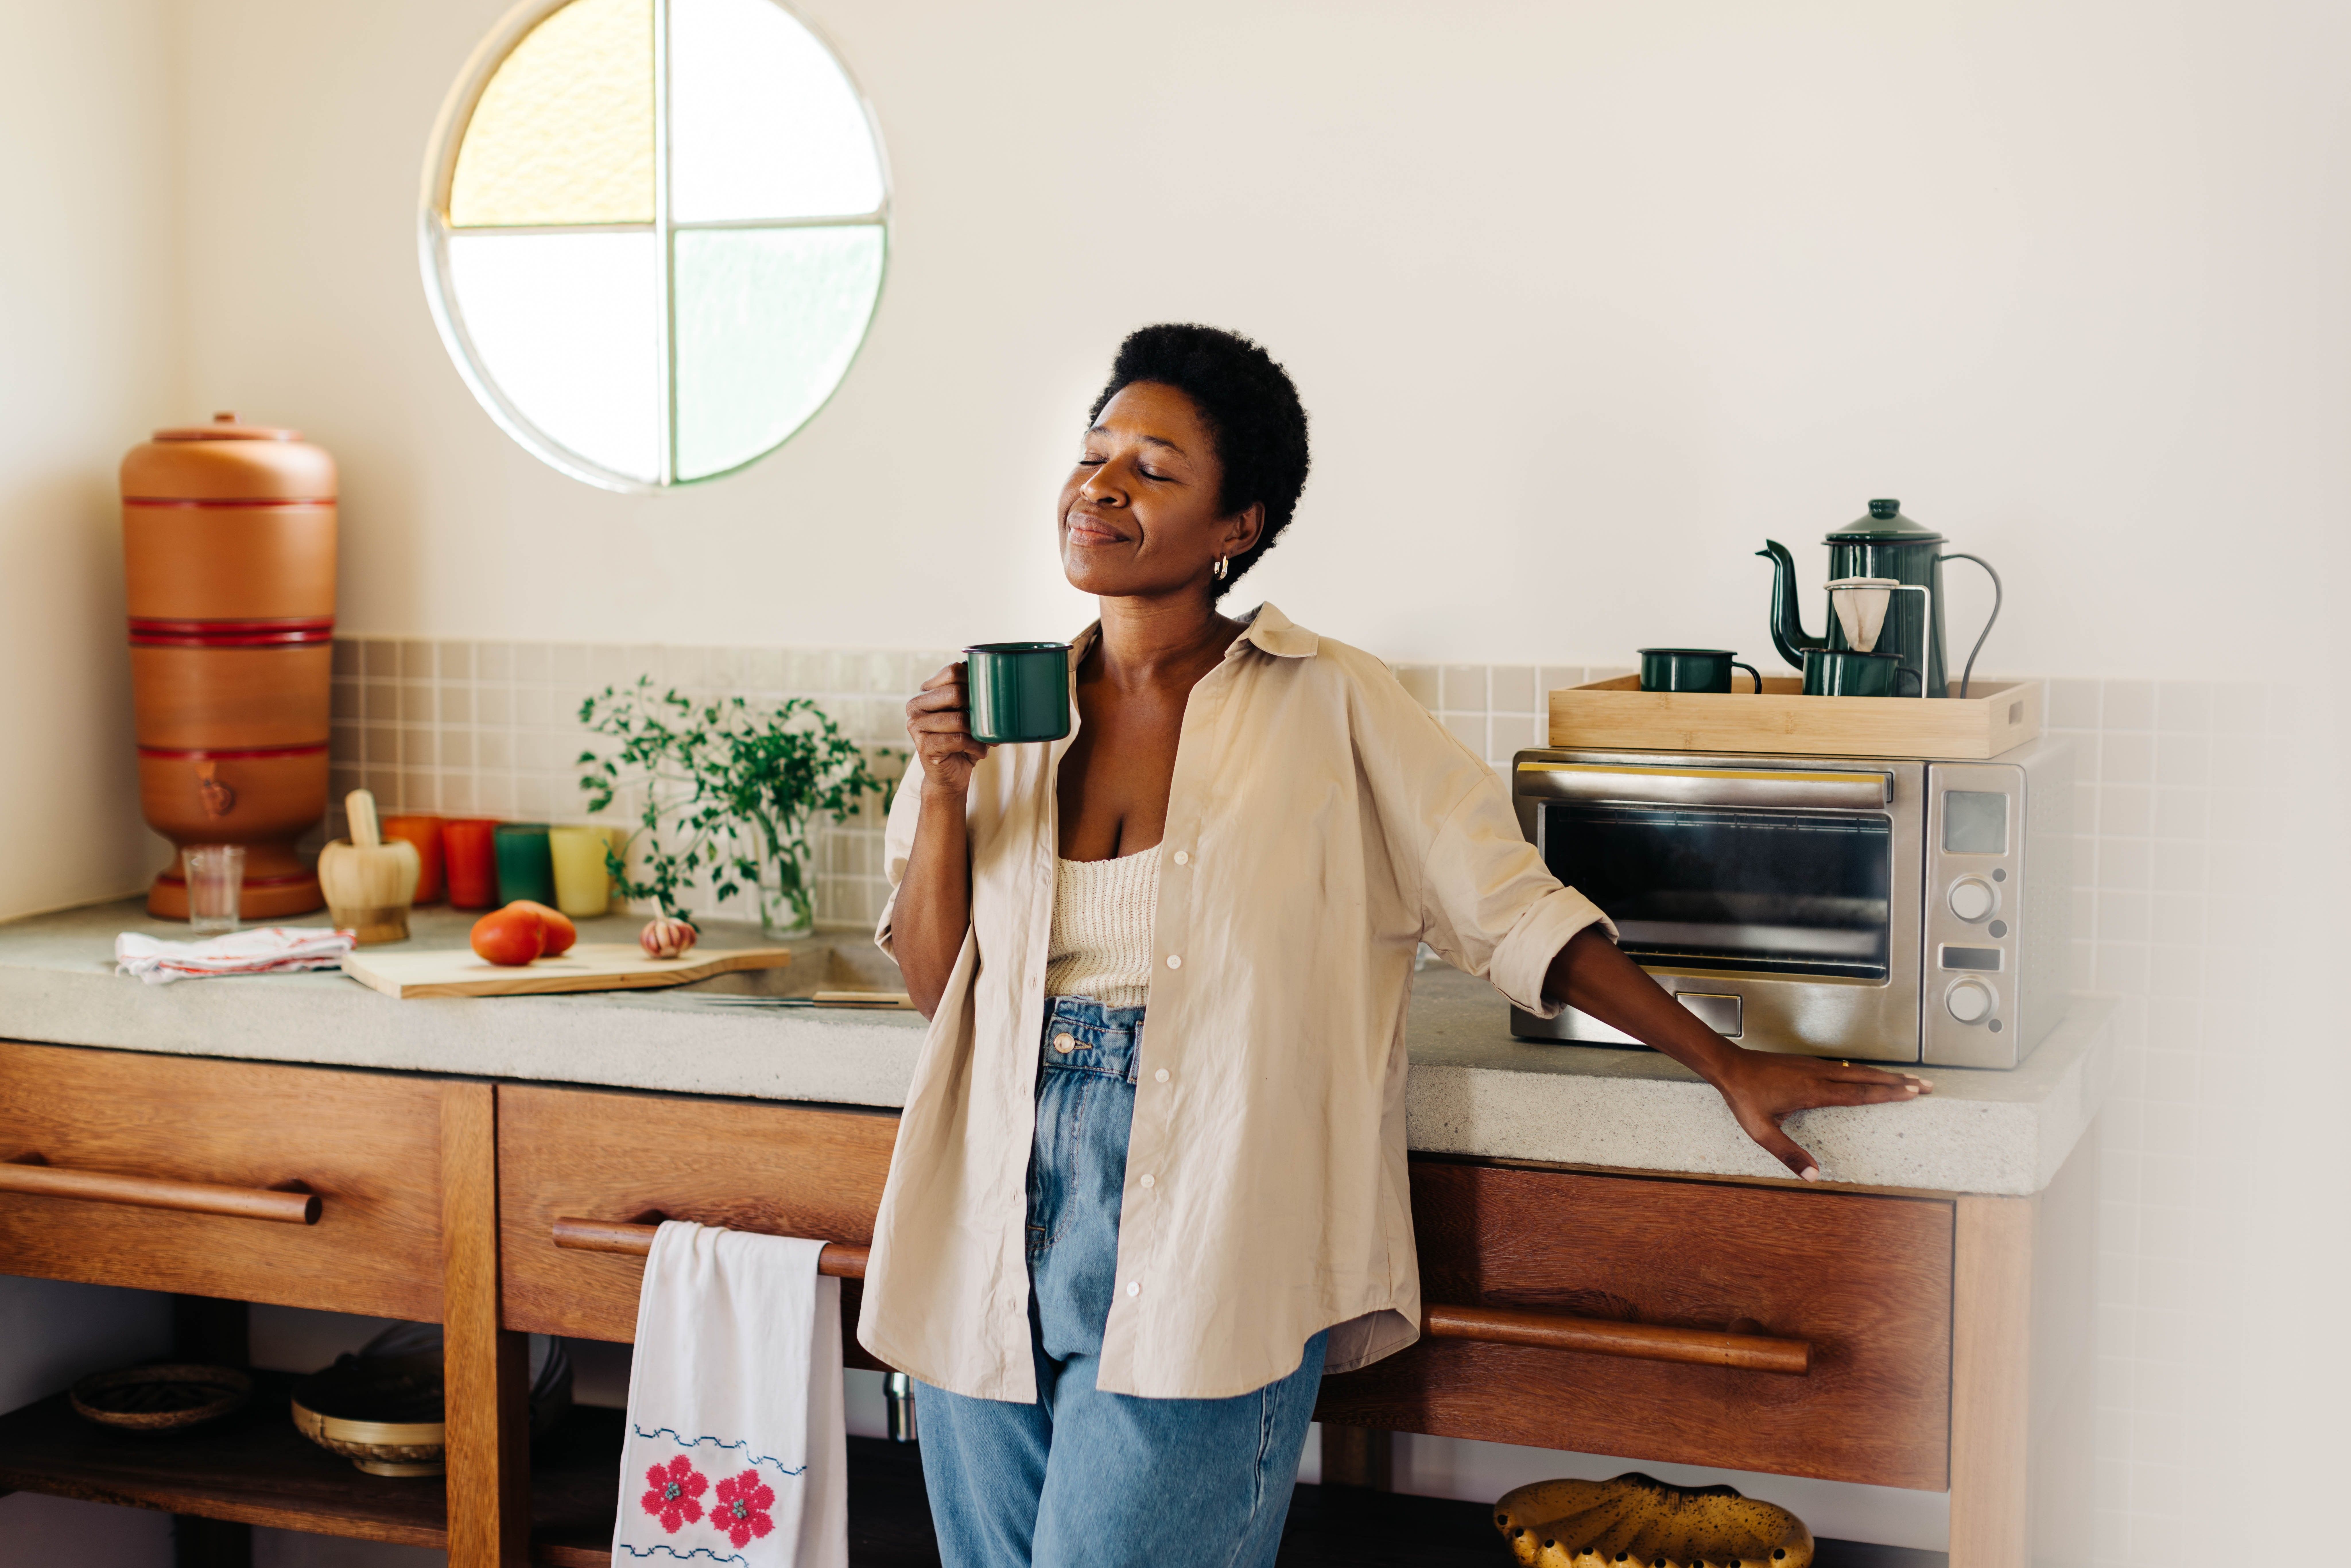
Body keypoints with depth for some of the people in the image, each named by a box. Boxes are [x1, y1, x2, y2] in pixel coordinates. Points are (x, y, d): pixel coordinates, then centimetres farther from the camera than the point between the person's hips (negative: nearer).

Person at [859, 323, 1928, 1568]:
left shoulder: (1326, 708, -3)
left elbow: (1511, 906, 2)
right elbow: (930, 984, 8)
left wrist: (1727, 1068, 2)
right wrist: (944, 794, -7)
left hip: (1202, 1257, -4)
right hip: (996, 1229, 5)